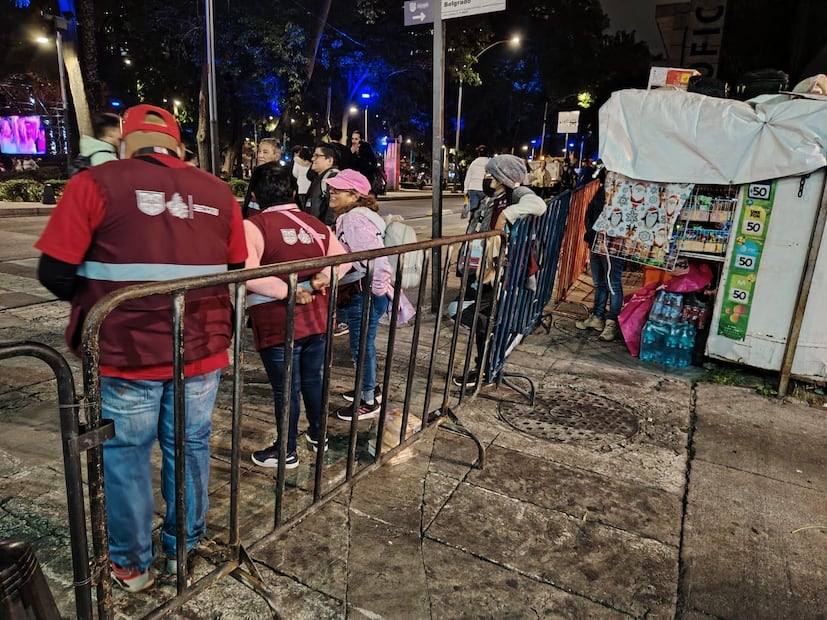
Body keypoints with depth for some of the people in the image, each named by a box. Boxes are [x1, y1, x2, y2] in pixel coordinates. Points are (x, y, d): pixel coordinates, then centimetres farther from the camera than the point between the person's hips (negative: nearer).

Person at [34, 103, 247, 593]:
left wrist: (95, 301, 13)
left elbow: (56, 274, -6)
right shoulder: (218, 192, 5)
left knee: (125, 455, 15)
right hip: (201, 351, 3)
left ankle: (132, 566, 32)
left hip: (125, 352, -3)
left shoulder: (96, 183, -5)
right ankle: (183, 549, 38)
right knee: (190, 448, 19)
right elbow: (237, 270, 9)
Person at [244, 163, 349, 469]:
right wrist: (325, 278, -8)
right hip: (317, 317, 6)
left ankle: (287, 452, 27)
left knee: (286, 389, 9)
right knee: (312, 379, 22)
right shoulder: (316, 224, 6)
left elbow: (247, 275, -24)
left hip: (278, 323, -5)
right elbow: (344, 259, 8)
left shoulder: (253, 225, -11)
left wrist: (286, 290, -19)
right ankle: (318, 435, 39)